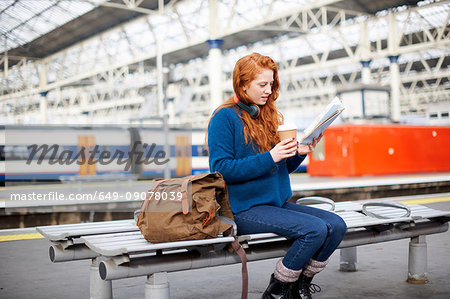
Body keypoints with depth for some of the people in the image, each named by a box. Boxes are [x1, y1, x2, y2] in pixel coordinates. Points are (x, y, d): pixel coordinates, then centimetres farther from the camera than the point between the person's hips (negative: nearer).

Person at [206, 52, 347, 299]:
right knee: (315, 229, -23)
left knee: (336, 225, -9)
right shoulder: (225, 117, -7)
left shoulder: (269, 116, 16)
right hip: (244, 209, -7)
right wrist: (269, 157, -20)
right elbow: (221, 169, -16)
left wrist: (298, 154, -1)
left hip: (277, 203, 8)